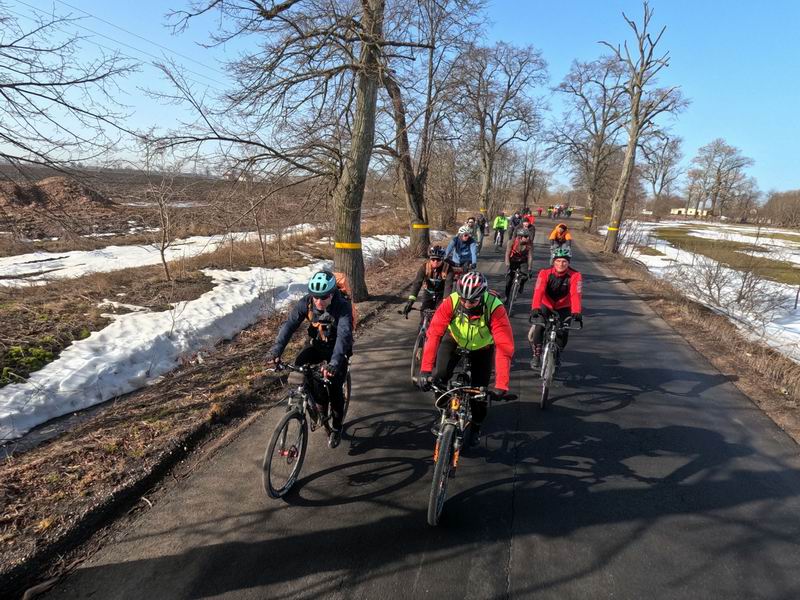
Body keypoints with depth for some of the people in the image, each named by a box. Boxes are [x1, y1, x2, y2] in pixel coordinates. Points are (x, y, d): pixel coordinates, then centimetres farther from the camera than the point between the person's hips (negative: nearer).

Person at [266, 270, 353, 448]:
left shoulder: (343, 307, -32)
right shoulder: (306, 302, -21)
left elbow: (344, 335, -44)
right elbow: (289, 325, -27)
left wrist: (334, 362, -59)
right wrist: (276, 350, -42)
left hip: (338, 348, -3)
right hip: (316, 344, 4)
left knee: (335, 388, -9)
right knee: (300, 364, -23)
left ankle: (336, 427, 17)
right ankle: (321, 402, 1)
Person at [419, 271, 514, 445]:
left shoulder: (495, 309, -37)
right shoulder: (451, 302, -34)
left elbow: (505, 348, -39)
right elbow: (433, 333, -38)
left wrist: (501, 385, -46)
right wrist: (426, 369, -46)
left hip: (482, 348, -1)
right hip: (454, 341, 1)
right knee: (440, 377, -18)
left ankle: (476, 426, 27)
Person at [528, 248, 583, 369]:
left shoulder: (575, 276, -21)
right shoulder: (545, 273, -22)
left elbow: (576, 294, -33)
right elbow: (538, 291, -34)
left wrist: (576, 312, -49)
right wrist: (535, 308, -50)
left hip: (563, 308, 1)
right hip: (546, 306, -1)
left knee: (563, 333, -10)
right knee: (538, 329, -22)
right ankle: (536, 356, -4)